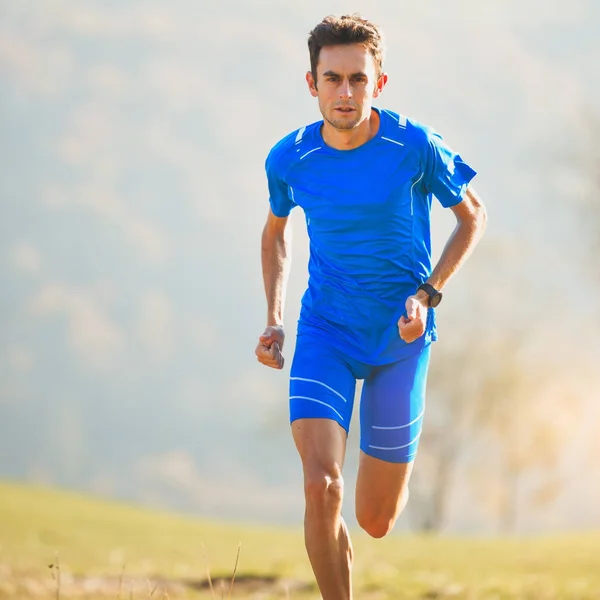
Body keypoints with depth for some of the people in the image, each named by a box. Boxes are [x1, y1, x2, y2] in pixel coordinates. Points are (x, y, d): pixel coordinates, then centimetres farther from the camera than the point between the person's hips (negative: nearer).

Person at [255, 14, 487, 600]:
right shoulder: (289, 159, -7)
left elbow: (473, 216, 2)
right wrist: (273, 320, 3)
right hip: (324, 333, 1)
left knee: (375, 521, 8)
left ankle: (395, 464, 46)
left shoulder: (416, 148, -15)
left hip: (400, 339, -1)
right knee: (321, 487, -22)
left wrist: (427, 294, -11)